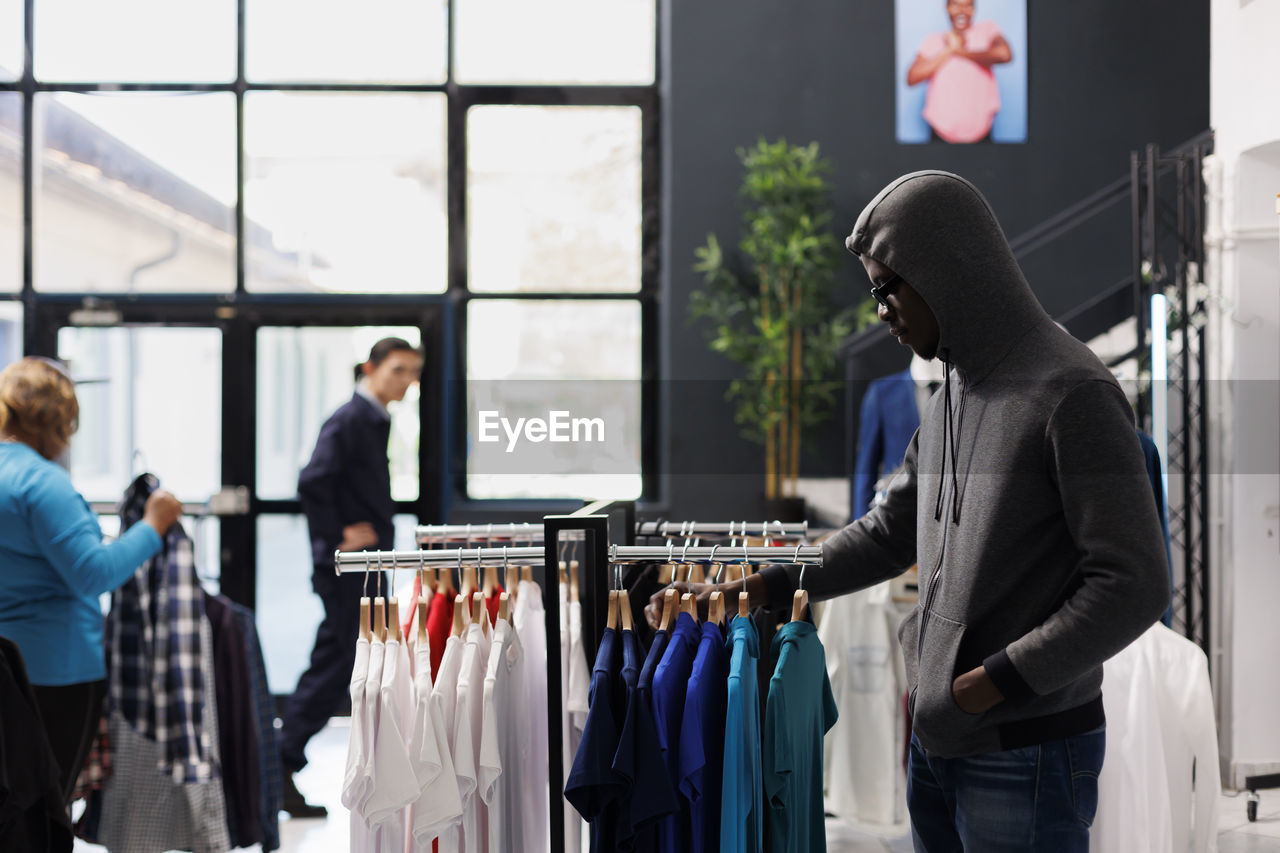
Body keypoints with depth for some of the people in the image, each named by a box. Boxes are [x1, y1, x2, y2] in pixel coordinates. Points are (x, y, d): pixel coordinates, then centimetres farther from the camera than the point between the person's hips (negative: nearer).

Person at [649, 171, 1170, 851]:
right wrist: (769, 586, 12)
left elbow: (1134, 585, -20)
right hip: (936, 740, 8)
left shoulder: (1071, 394, -16)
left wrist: (996, 680, -17)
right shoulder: (952, 394, 12)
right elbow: (890, 533, 22)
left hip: (1026, 754, -8)